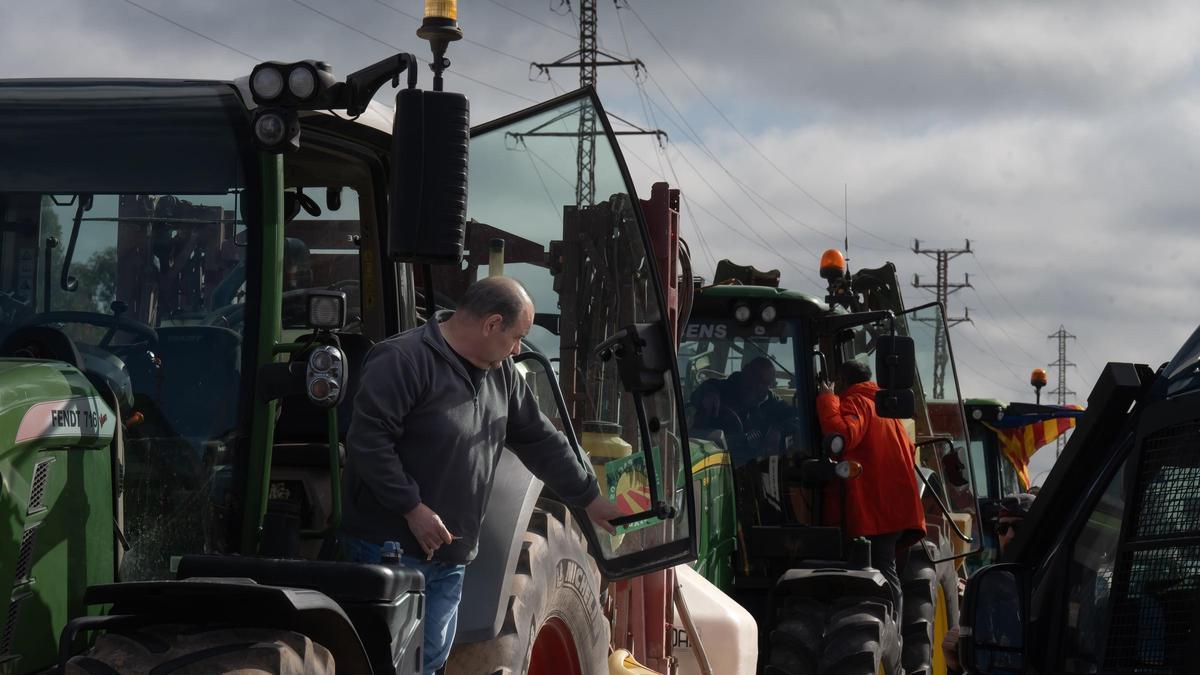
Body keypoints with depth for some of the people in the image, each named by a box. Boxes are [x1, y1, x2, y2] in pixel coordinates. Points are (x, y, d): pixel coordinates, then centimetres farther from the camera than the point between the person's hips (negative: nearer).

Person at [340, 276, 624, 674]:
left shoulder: (500, 372, 12)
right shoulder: (404, 361, -16)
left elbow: (539, 439, 20)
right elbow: (367, 440, -21)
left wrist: (590, 499, 21)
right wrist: (412, 508, -21)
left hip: (450, 556, 8)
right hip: (390, 549, -8)